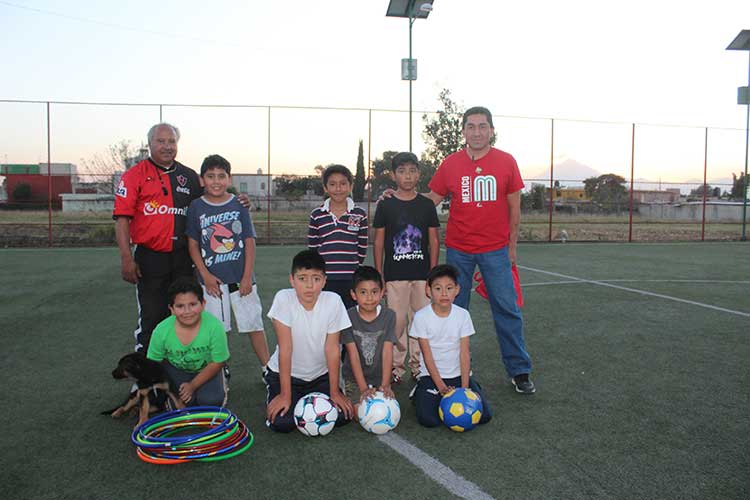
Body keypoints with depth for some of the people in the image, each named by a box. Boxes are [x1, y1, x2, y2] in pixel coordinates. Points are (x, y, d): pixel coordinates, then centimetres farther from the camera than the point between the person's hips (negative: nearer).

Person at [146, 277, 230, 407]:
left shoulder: (214, 326, -32)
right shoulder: (162, 331, -26)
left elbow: (217, 362, -19)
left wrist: (193, 385, -17)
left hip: (205, 369, -1)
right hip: (177, 369, 2)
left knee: (211, 400, -24)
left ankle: (220, 386, 10)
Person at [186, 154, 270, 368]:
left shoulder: (239, 204, 1)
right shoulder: (196, 207, 2)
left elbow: (250, 242, 0)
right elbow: (193, 245, 2)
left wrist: (247, 276, -7)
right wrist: (205, 275, -7)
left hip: (241, 278, 0)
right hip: (212, 280, 0)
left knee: (254, 324, 5)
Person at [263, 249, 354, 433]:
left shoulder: (333, 301, -19)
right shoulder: (283, 298, -23)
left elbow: (332, 348, -13)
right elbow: (285, 348, -22)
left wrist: (334, 392, -9)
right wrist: (285, 395, -19)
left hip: (320, 374, 2)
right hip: (285, 373, -2)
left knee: (342, 415, -13)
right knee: (282, 422, -20)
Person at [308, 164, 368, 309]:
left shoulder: (360, 215, 3)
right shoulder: (316, 216, 3)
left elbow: (362, 250, 7)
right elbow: (312, 250, 8)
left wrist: (352, 268, 6)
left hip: (351, 281, 0)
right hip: (324, 281, 0)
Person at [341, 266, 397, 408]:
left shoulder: (389, 316, -9)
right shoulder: (349, 317, -13)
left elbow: (387, 352, -12)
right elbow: (353, 354, -14)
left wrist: (385, 385, -21)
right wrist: (363, 388, -21)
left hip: (379, 376, 1)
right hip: (354, 377, -1)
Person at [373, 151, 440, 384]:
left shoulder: (426, 205, 5)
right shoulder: (386, 205, 1)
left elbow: (434, 241, 7)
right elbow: (379, 242, 3)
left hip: (422, 274, 2)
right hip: (395, 275, -1)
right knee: (397, 321, 1)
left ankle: (418, 366, 19)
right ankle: (396, 367, 14)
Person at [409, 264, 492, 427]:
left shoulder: (463, 315, -5)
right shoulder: (421, 316, -11)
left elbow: (464, 353, -6)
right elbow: (427, 356, -11)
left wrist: (465, 387, -14)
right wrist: (441, 387, -16)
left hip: (459, 374, 2)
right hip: (432, 375, -2)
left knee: (484, 415, -11)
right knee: (428, 419, -21)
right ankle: (420, 393, 11)